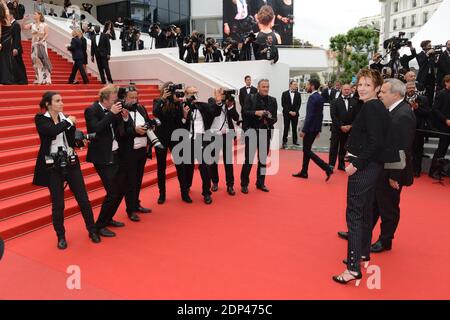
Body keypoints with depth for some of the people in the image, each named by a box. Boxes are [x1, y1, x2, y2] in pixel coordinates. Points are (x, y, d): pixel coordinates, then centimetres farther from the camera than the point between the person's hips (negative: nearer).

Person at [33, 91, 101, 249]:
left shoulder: (66, 118, 7)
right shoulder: (40, 119, -4)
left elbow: (72, 143, 4)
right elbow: (51, 131, -26)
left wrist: (71, 125, -10)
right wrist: (68, 121, -14)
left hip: (71, 163, 3)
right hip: (53, 165, -3)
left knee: (83, 199, 4)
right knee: (58, 204, 4)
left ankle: (92, 231, 19)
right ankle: (61, 236, 22)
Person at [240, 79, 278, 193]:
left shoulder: (272, 100, 6)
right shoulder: (250, 97, -1)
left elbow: (275, 118, 4)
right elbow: (244, 112, -8)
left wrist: (270, 119, -17)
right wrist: (256, 113, -22)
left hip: (265, 132, 4)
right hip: (252, 130, -3)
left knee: (263, 159, 12)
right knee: (249, 159, -5)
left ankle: (260, 183, 26)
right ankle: (244, 184, 10)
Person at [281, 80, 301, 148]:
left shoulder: (298, 94, 7)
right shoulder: (284, 94, 1)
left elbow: (299, 104, 3)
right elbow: (283, 104, -4)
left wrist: (295, 112, -10)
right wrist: (289, 111, -11)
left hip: (295, 113, 2)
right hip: (286, 114, -2)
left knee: (294, 128, 6)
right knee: (286, 128, 0)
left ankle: (295, 141, 14)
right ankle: (284, 141, 5)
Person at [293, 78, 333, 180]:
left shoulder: (312, 97, -17)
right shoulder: (320, 97, 11)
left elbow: (310, 115, -22)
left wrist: (303, 130, -19)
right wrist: (319, 129, 20)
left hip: (310, 128, -9)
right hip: (315, 128, 10)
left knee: (307, 151, -2)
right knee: (306, 149, 15)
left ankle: (327, 168, -7)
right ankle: (304, 172, 22)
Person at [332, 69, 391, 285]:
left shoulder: (370, 107, -15)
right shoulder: (379, 107, 14)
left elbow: (375, 142, -22)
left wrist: (356, 164, -19)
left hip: (363, 167, -10)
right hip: (372, 166, 10)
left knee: (354, 213, -8)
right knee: (365, 210, 20)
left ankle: (353, 267, -4)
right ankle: (363, 252, 35)